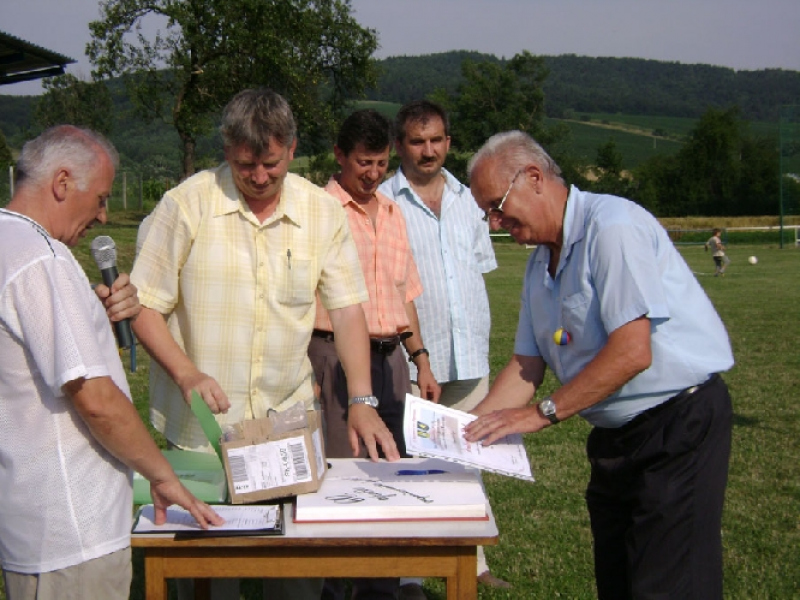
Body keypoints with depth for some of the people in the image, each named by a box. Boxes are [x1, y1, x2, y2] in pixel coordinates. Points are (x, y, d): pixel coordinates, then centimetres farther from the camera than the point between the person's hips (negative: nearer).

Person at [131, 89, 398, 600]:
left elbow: (347, 309, 0)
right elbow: (144, 304, -4)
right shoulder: (187, 204, -6)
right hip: (201, 426, -2)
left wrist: (361, 402, -10)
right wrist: (185, 373, -19)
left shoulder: (323, 211, 1)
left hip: (291, 420, 2)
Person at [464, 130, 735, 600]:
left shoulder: (612, 226, -17)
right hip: (614, 437, 9)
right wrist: (467, 428, 0)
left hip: (678, 424, -9)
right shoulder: (541, 264, 12)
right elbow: (527, 365, 12)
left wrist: (542, 413, -19)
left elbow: (631, 352, -24)